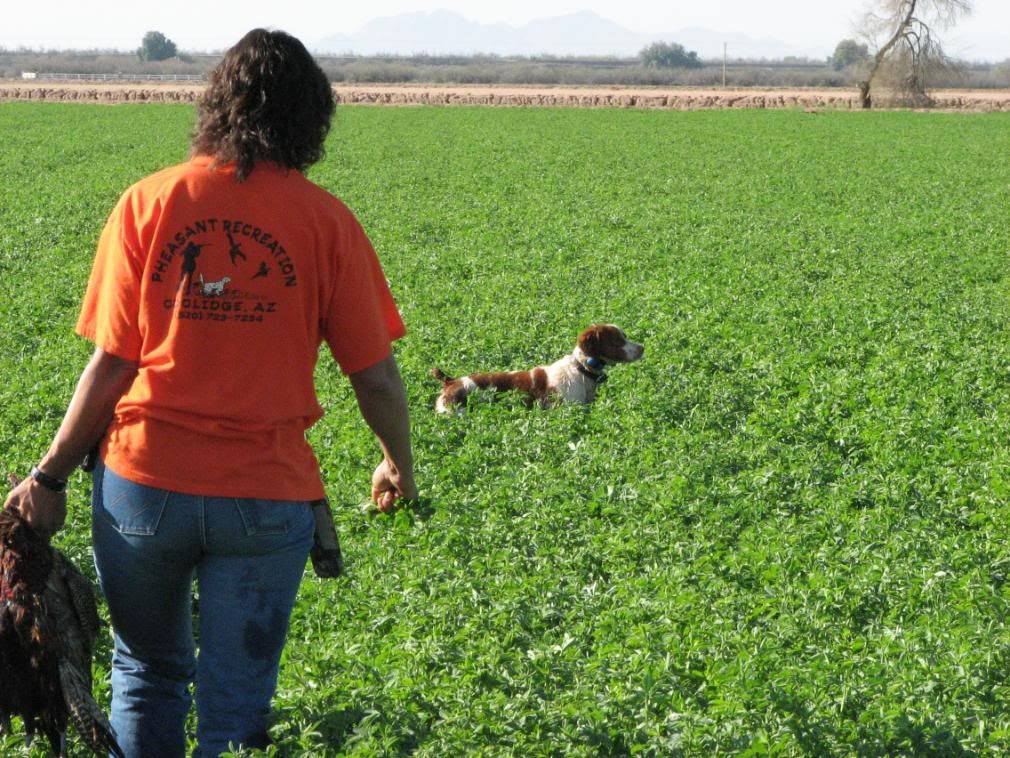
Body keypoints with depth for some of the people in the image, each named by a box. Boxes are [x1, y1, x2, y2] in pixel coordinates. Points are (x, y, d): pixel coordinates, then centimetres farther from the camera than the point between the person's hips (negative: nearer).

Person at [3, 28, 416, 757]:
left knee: (146, 674, 21)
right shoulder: (325, 220, -3)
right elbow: (375, 375, -1)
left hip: (144, 484, 1)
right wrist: (400, 465, 17)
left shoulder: (149, 202, -2)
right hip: (266, 497, -1)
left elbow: (112, 363, -4)